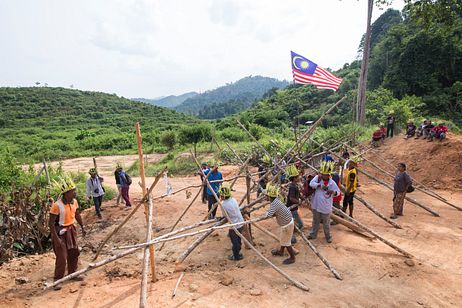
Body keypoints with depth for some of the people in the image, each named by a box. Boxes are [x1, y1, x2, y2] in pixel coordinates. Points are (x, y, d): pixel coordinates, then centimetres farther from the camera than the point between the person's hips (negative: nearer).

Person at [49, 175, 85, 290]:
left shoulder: (74, 201, -5)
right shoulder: (57, 205, -26)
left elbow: (77, 215, 12)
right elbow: (51, 223, -21)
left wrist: (83, 227, 13)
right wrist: (56, 238, -22)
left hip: (71, 230, 7)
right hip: (60, 232, -7)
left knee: (74, 253, 16)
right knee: (61, 257, -2)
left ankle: (72, 273, 34)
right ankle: (57, 280, 15)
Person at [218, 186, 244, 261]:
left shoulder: (223, 205, -20)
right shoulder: (233, 199, -1)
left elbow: (224, 216, -5)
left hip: (234, 226, -7)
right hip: (241, 223, 7)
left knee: (235, 242, 13)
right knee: (238, 240, 24)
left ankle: (236, 256, 29)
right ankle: (237, 253, 40)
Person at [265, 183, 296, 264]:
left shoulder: (274, 204, -32)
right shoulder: (276, 200, -4)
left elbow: (268, 215, -37)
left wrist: (267, 212, -17)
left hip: (287, 224, -9)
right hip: (287, 222, 9)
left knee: (286, 242, 8)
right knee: (282, 238, 28)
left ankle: (292, 258, 26)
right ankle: (281, 251, 49)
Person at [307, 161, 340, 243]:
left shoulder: (332, 183, -10)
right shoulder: (318, 177, -7)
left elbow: (338, 192, -4)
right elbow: (311, 183, -21)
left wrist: (333, 192, -27)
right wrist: (320, 185, -33)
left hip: (325, 207, -2)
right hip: (316, 205, 2)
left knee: (326, 223, 13)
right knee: (315, 221, 21)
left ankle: (328, 236, 34)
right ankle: (313, 234, 39)